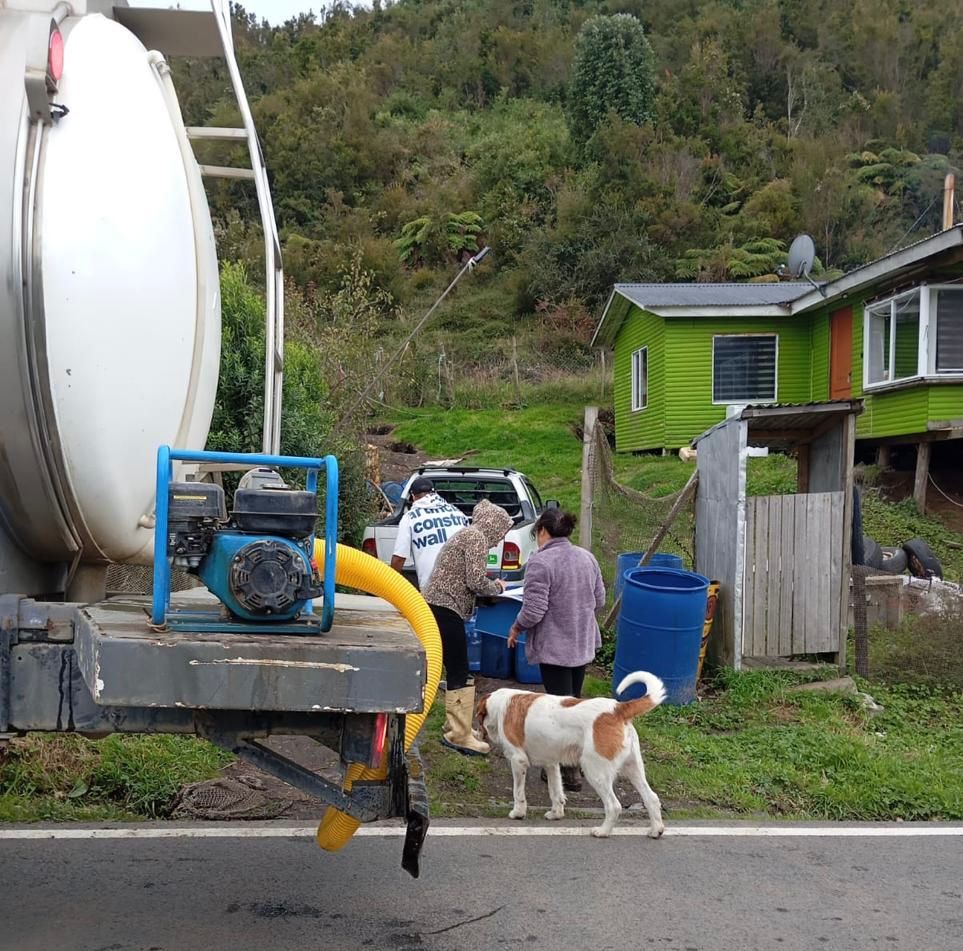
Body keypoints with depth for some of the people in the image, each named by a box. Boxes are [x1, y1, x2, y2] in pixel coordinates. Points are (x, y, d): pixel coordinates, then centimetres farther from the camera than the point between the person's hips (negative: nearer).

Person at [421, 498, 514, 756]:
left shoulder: (468, 535, 20)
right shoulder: (476, 538, -10)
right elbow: (476, 582, -17)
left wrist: (491, 586, 12)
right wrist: (497, 587, 1)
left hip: (436, 606, 10)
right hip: (446, 609, -10)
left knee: (456, 670, 17)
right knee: (459, 673, -5)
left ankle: (455, 727, 25)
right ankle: (459, 735, -2)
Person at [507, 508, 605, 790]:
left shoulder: (540, 562, -18)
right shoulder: (587, 558, 5)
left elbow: (533, 611, -20)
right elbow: (599, 601, 12)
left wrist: (516, 628, -2)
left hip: (555, 647, -7)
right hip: (583, 644, 7)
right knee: (572, 701, 17)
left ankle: (569, 772, 2)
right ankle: (569, 760, 28)